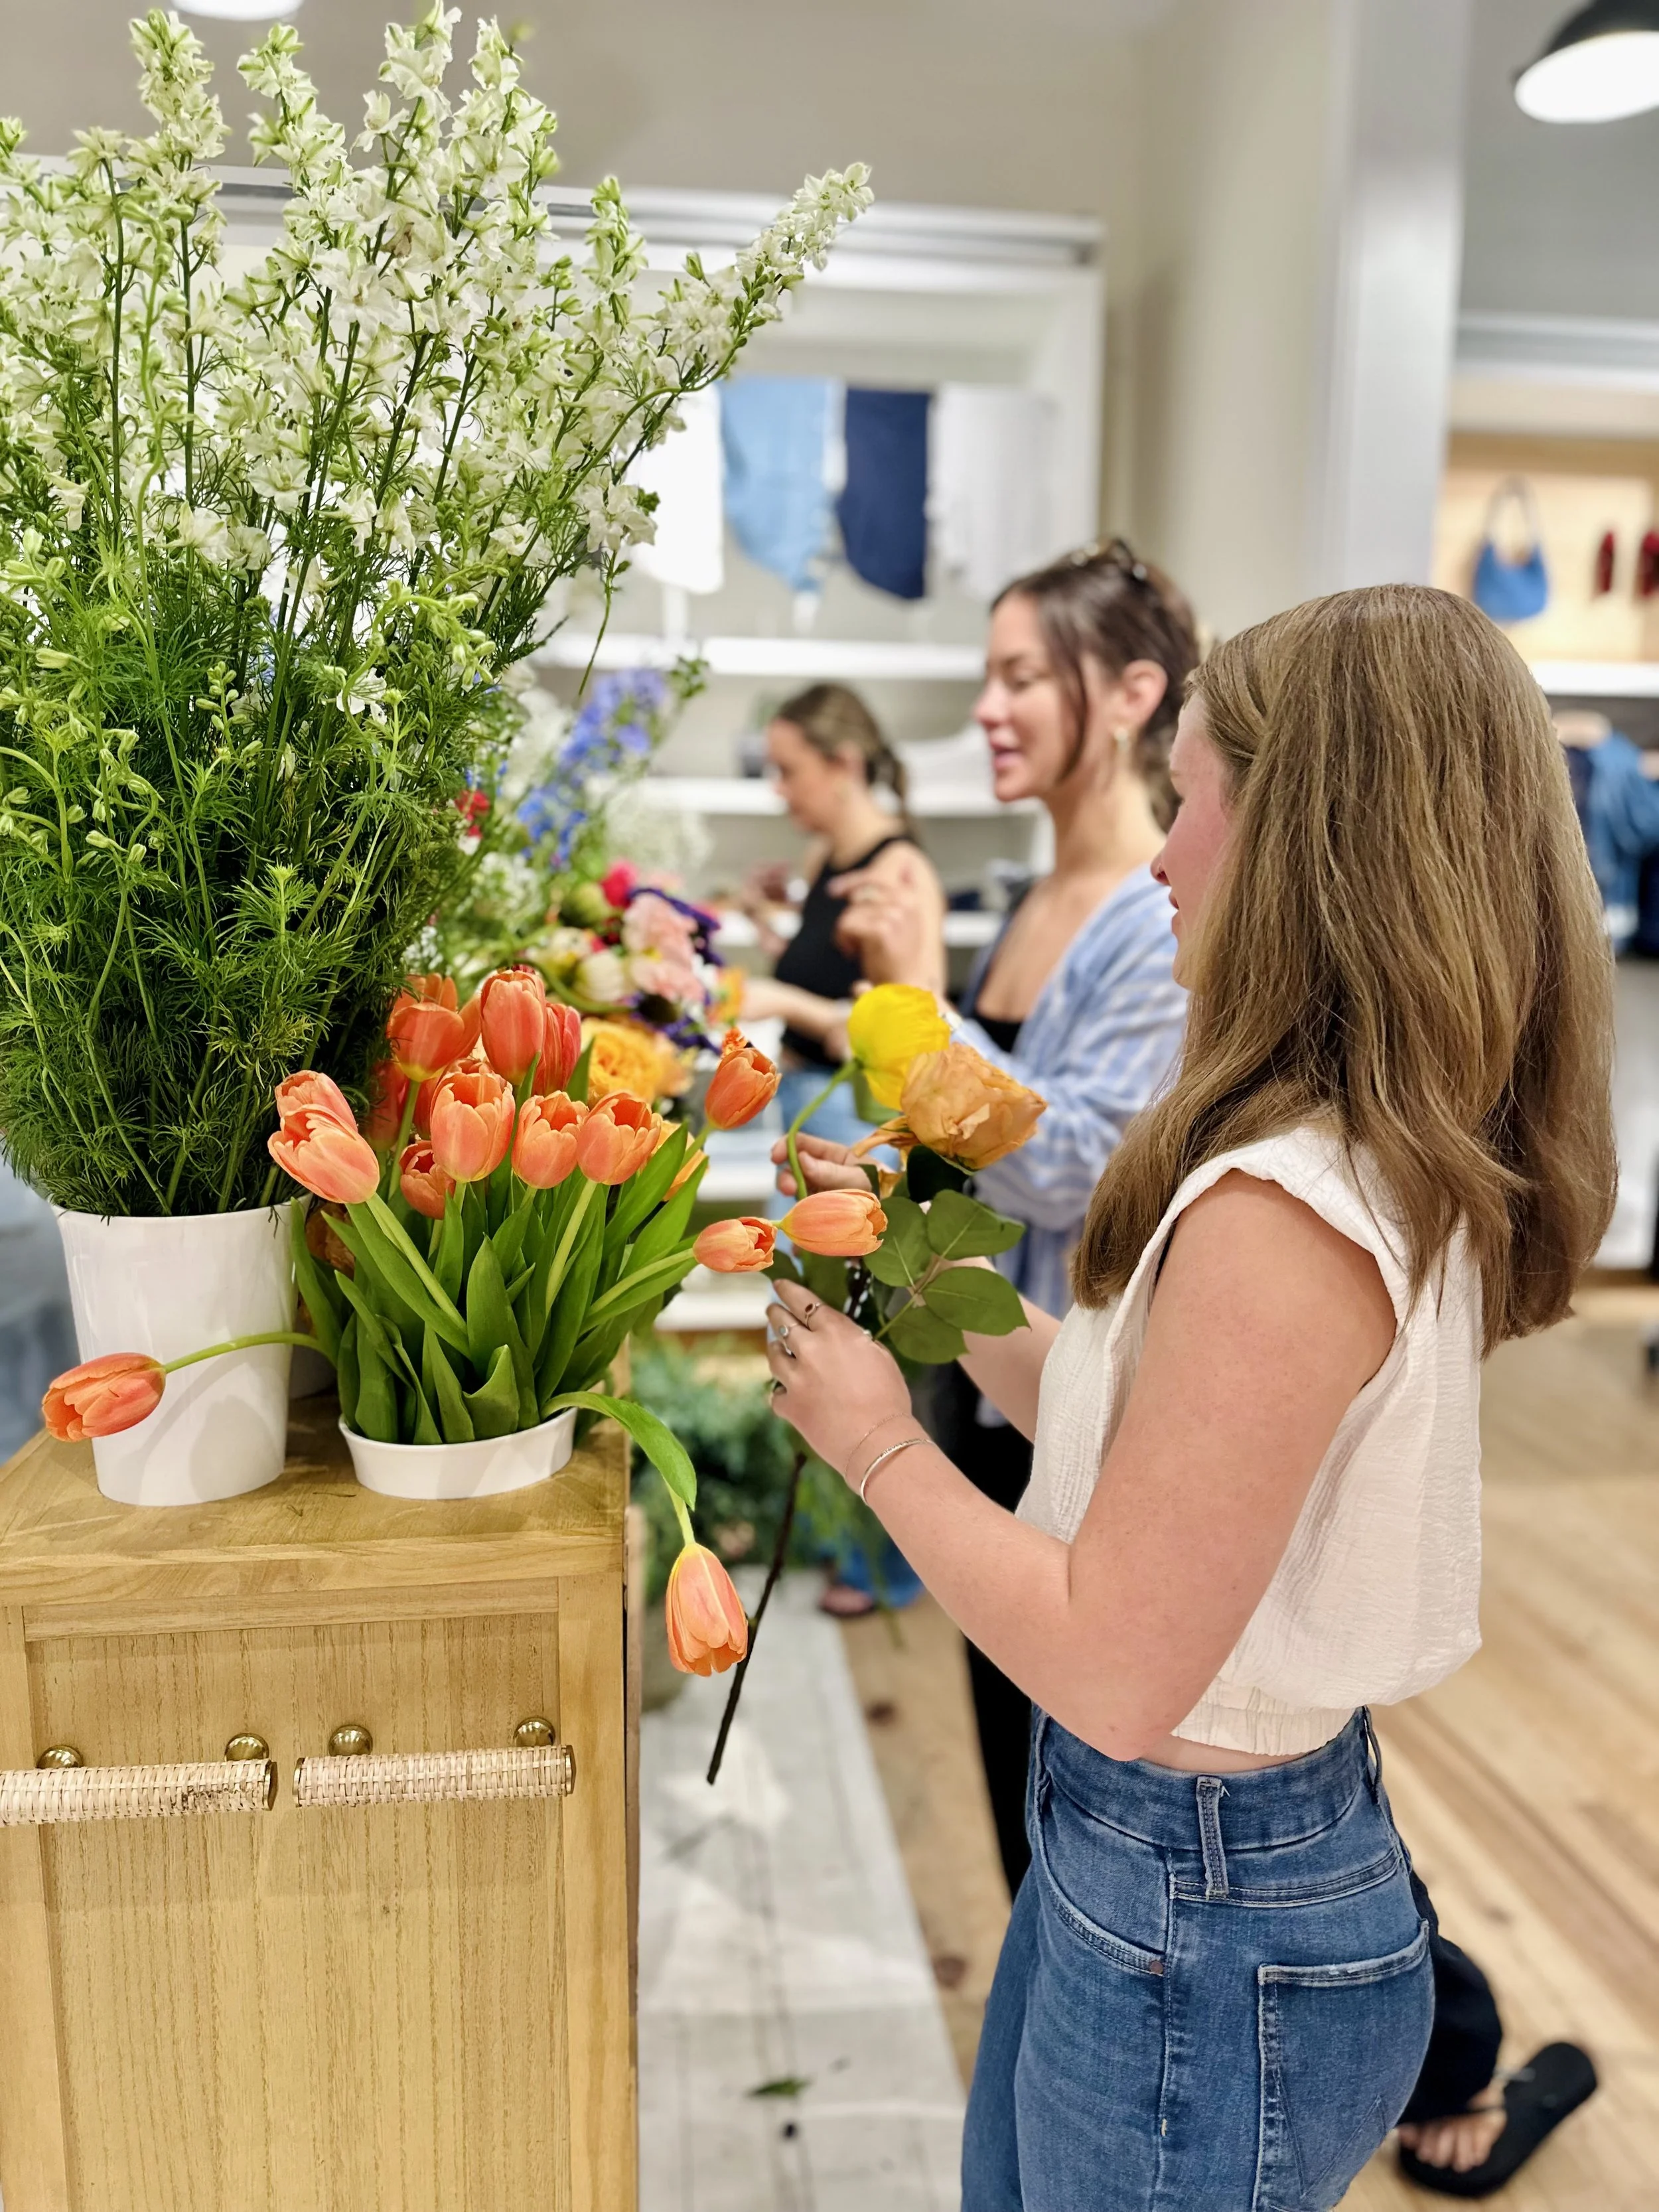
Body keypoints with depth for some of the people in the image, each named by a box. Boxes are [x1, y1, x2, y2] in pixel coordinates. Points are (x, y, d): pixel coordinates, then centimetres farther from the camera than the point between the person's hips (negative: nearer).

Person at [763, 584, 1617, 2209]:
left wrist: (879, 1443, -16)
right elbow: (1138, 1428, 4)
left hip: (1204, 1932, -8)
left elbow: (1115, 1671, -27)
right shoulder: (1405, 1168, -1)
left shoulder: (1284, 1211, -31)